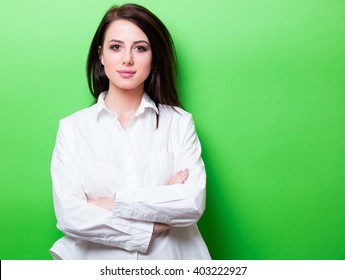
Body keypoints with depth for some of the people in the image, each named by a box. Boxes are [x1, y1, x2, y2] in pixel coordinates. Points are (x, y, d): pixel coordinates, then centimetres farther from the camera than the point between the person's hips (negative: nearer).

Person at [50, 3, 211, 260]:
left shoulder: (179, 122, -4)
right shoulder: (72, 128, -4)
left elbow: (194, 203, -14)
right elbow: (69, 215, -13)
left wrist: (112, 203, -16)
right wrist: (152, 226, -16)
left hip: (169, 258, 1)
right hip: (98, 258, 0)